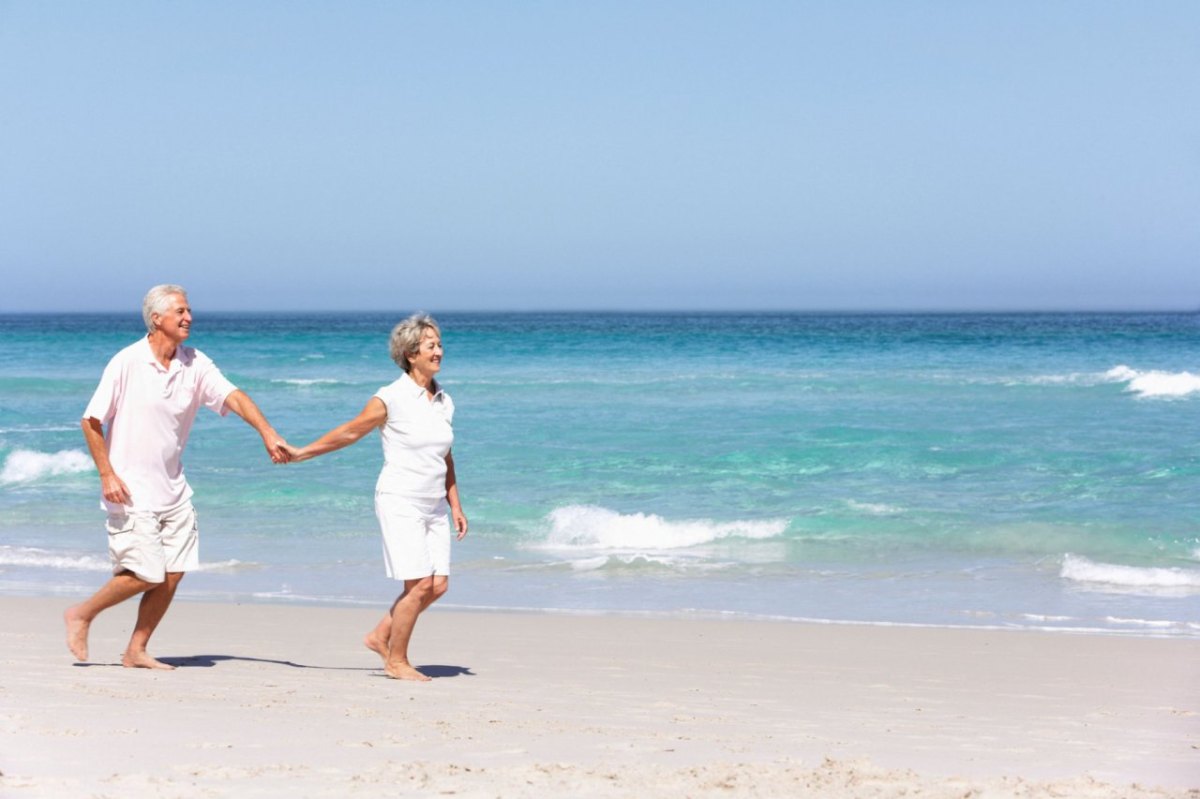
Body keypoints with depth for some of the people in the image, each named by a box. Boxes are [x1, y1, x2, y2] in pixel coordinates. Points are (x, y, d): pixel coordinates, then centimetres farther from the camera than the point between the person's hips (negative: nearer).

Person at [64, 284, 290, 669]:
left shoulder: (195, 365, 3)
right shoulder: (126, 363, -11)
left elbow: (234, 397, -9)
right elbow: (92, 422, -7)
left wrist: (268, 434, -24)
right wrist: (107, 475, -14)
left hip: (173, 489, 6)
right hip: (131, 490, -6)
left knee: (173, 573, 3)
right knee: (146, 573, -9)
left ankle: (136, 651, 15)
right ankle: (80, 615, 12)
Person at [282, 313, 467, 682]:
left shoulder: (443, 402, 8)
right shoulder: (390, 399, -11)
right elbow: (349, 432, 1)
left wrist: (455, 506, 15)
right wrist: (301, 453, 5)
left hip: (434, 506, 7)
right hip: (400, 502, -6)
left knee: (438, 585, 1)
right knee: (419, 584, -11)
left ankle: (380, 636, 19)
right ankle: (396, 661, 5)